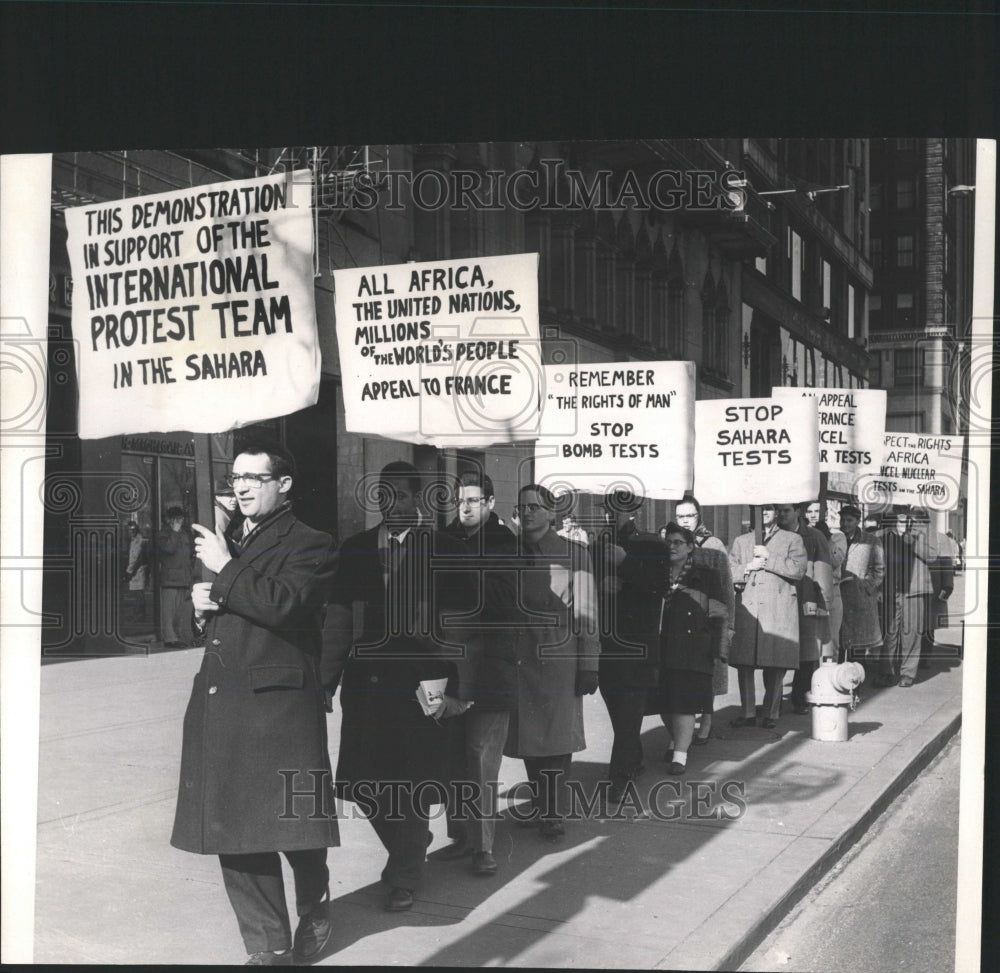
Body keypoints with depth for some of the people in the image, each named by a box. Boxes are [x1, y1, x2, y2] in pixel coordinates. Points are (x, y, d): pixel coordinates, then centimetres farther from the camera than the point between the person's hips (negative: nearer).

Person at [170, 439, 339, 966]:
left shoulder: (309, 545, -4)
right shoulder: (228, 543, 19)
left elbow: (281, 604, -21)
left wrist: (225, 571, -12)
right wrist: (204, 606, 5)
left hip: (277, 704, -7)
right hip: (220, 704, 7)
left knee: (294, 822, 0)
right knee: (234, 833, 8)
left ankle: (313, 911, 30)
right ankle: (268, 946, 20)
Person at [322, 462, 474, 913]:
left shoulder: (446, 551, -3)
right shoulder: (355, 549, 7)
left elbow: (456, 624, -4)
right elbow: (337, 618, 10)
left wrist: (451, 687, -10)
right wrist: (327, 679, 5)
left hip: (421, 683, -3)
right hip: (366, 678, 3)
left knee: (412, 782, 4)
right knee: (364, 781, 7)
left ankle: (404, 878, 24)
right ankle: (410, 847, 35)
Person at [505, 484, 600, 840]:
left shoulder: (573, 554, 1)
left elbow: (586, 613, -1)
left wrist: (588, 664, -6)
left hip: (559, 657, -3)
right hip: (519, 658, 3)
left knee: (556, 735, -4)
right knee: (527, 734, 6)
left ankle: (552, 812, 5)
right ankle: (540, 803, 21)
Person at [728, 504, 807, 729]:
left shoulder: (792, 539, 12)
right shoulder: (741, 541, 20)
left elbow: (797, 569, -4)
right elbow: (729, 573, 11)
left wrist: (768, 558, -6)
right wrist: (749, 567, -6)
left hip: (778, 610, -2)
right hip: (746, 609, 2)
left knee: (775, 664, -3)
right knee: (743, 663, -2)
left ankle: (771, 714, 8)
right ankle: (748, 713, 7)